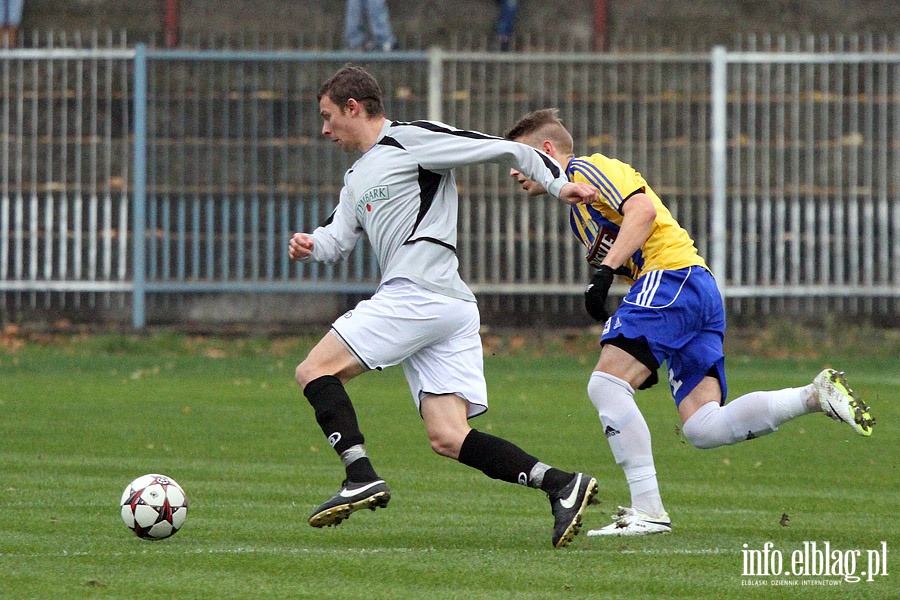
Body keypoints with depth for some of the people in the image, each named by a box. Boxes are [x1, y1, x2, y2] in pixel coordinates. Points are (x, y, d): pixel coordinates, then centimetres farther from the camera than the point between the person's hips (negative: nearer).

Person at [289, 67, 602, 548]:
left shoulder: (412, 139, 0)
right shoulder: (357, 176, 28)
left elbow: (505, 149, -2)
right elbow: (338, 237, 25)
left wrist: (557, 184, -10)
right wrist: (309, 246, 2)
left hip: (417, 293, -9)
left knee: (314, 370, -5)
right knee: (447, 438, -3)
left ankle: (362, 478, -16)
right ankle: (561, 484, -13)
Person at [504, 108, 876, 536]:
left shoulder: (587, 169, 3)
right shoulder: (578, 213, 32)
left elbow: (643, 209, -14)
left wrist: (604, 271, -20)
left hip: (671, 275, -9)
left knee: (606, 384, -16)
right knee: (703, 429, -5)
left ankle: (648, 511, -20)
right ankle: (815, 395, -8)